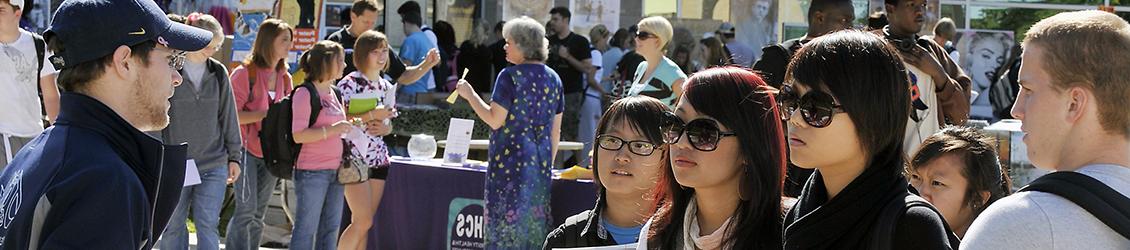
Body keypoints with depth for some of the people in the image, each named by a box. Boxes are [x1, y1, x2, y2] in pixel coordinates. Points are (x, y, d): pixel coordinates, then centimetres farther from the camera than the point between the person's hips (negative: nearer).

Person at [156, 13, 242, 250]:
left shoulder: (218, 73, 5)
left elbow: (228, 117, 11)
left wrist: (234, 156, 10)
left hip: (213, 166, 2)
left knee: (208, 226, 1)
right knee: (173, 226, 8)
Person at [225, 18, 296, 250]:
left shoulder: (284, 77, 12)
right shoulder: (244, 73, -8)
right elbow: (232, 115, -14)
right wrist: (267, 113, -21)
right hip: (247, 150, -6)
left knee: (258, 214, 10)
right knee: (246, 210, -13)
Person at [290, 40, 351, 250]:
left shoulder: (333, 92, 14)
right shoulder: (304, 93, -11)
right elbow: (298, 135, -19)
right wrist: (332, 130, -23)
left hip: (335, 170, 8)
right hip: (312, 172, -8)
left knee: (331, 226, 12)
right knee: (306, 228, -2)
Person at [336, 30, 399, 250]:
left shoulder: (387, 87, 13)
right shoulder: (350, 83, -9)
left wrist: (383, 128, -2)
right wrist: (371, 115, -20)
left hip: (378, 158, 7)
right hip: (354, 158, -7)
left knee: (364, 223, 6)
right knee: (363, 221, -11)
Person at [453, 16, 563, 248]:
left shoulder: (510, 76, -11)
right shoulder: (553, 78, 8)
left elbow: (495, 120, -14)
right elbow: (555, 131, 12)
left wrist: (470, 95, -4)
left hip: (510, 160, -6)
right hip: (540, 162, 6)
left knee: (506, 220, 0)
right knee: (534, 221, 9)